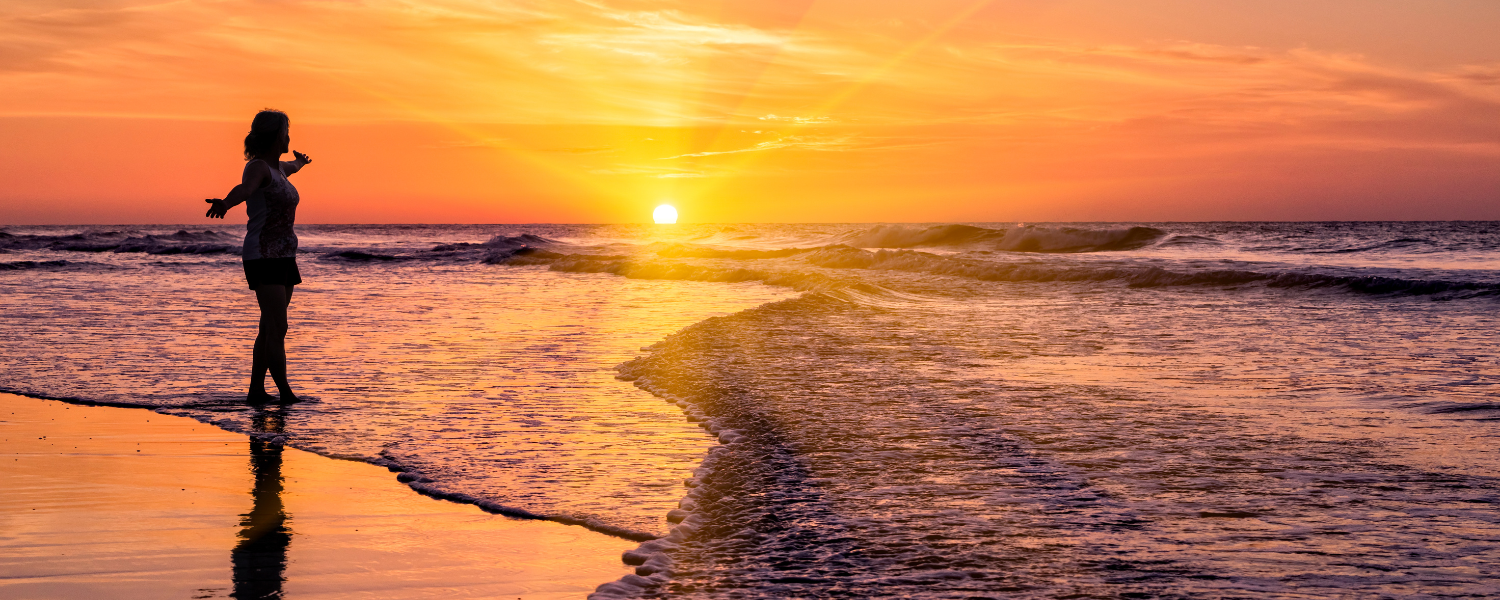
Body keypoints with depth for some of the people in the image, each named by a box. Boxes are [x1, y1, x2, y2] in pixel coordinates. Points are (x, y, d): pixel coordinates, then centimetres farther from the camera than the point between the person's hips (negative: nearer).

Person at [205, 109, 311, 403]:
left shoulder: (276, 167, 15)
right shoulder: (257, 167, -13)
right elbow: (244, 189, -37)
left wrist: (300, 162, 66)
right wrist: (225, 204, -60)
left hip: (283, 257, 10)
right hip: (264, 257, -10)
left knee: (270, 329, 11)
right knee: (277, 329, -11)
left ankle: (256, 391, 16)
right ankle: (286, 395, -12)